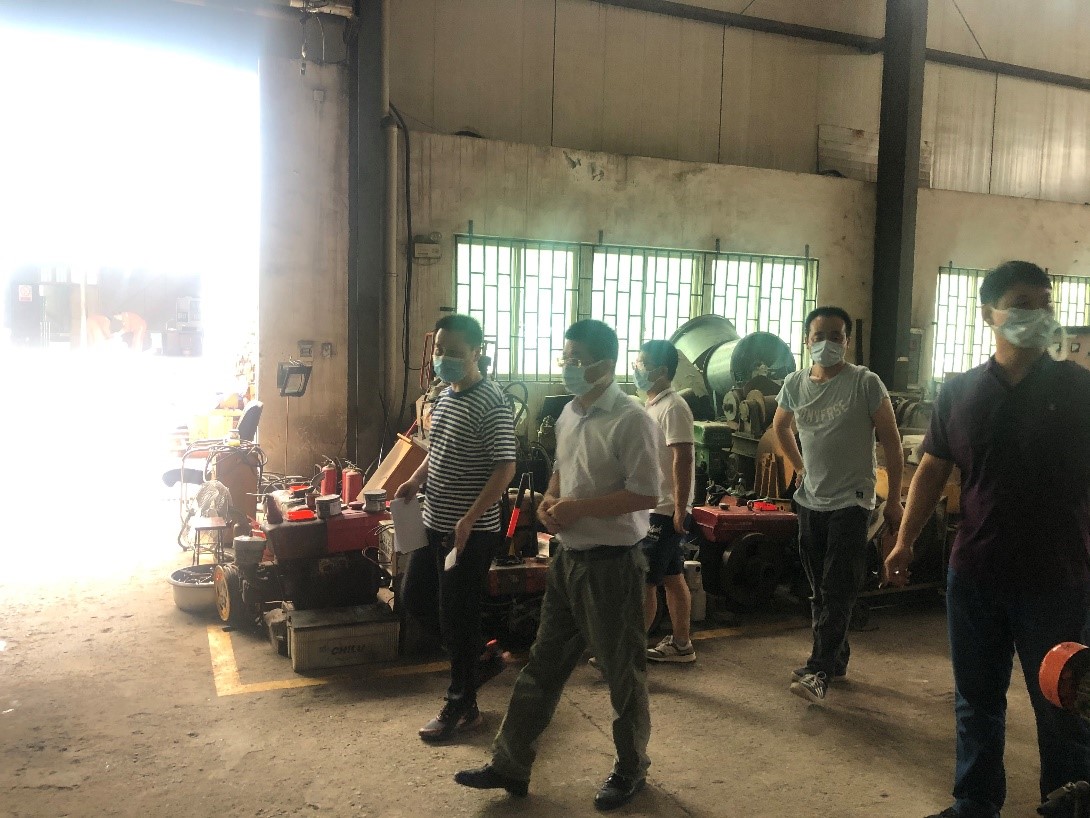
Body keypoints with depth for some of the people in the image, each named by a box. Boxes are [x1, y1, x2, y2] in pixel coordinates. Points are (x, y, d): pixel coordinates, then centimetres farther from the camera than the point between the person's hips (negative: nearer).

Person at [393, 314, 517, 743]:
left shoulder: (491, 404, -17)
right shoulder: (444, 396, 10)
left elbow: (505, 467, -22)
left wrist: (469, 520, -27)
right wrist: (416, 479, 4)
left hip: (471, 531, -9)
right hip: (434, 523, 9)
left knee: (457, 616, 1)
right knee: (417, 600, 17)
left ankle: (462, 707, 19)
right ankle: (481, 657, 36)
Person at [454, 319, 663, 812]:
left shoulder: (630, 420, -18)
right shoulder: (569, 414, 7)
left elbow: (647, 495, -20)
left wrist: (578, 508, -20)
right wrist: (549, 501, 0)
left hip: (611, 563, -8)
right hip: (568, 557, 8)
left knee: (622, 673, 10)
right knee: (542, 666, 15)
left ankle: (631, 770, 32)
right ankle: (509, 766, 28)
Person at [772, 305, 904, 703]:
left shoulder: (865, 383, -10)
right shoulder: (795, 384, 3)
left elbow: (891, 442, -7)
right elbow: (780, 426, 23)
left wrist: (894, 500, -6)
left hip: (851, 501, -5)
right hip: (810, 501, 5)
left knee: (838, 591, -7)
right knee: (820, 590, 13)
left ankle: (819, 671, -5)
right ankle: (837, 658, 28)